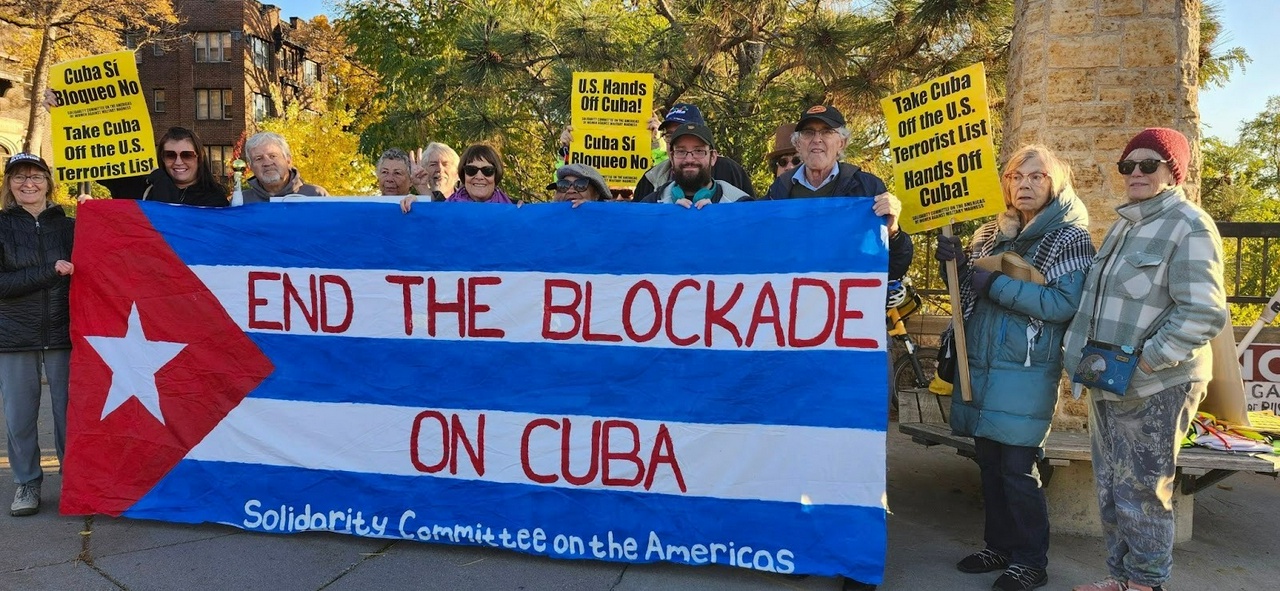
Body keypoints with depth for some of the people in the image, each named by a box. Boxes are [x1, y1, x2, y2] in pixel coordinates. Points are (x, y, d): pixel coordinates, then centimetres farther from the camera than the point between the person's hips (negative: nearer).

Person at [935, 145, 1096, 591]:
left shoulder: (1069, 236, -5)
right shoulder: (992, 233, 13)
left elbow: (1066, 303, -17)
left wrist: (998, 284, -19)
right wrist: (957, 263, 1)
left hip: (1027, 371, -6)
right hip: (980, 365, 6)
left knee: (1017, 467, -4)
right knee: (989, 462, 11)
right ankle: (1000, 547, 25)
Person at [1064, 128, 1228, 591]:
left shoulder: (1189, 227, -12)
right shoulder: (1124, 224, 14)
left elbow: (1203, 314, -20)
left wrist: (1142, 363, -22)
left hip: (1154, 387, -8)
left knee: (1140, 493, 2)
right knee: (1110, 489, 16)